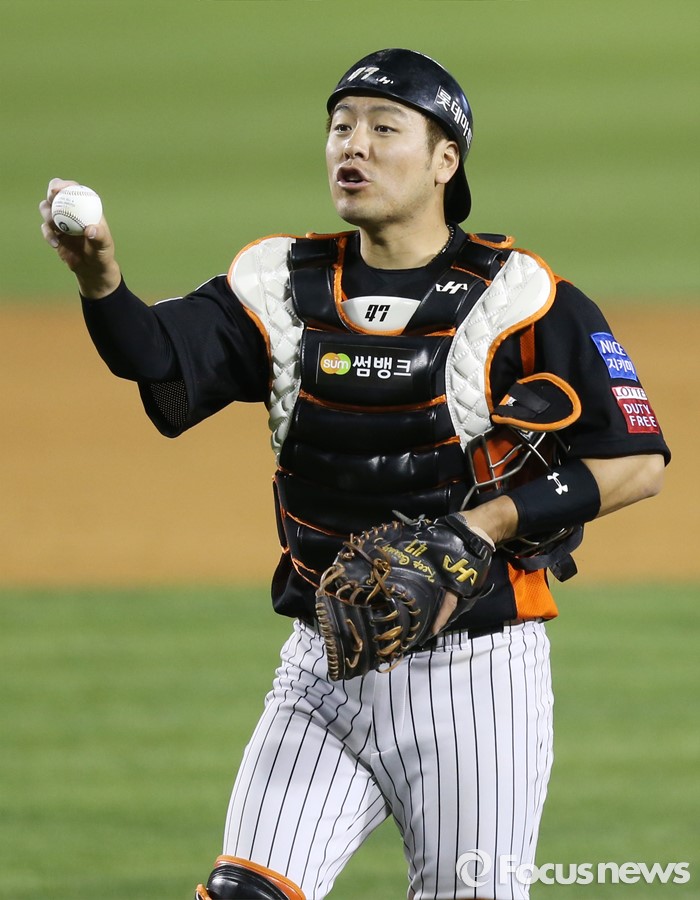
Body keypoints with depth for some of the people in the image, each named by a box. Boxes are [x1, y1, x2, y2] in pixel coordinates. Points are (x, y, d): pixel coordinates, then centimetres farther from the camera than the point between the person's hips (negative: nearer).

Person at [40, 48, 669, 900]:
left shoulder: (516, 301, -8)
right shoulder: (286, 285, 4)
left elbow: (637, 462, -9)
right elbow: (158, 359, -12)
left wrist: (491, 523, -17)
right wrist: (99, 278, -32)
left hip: (473, 677, -4)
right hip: (325, 670, 4)